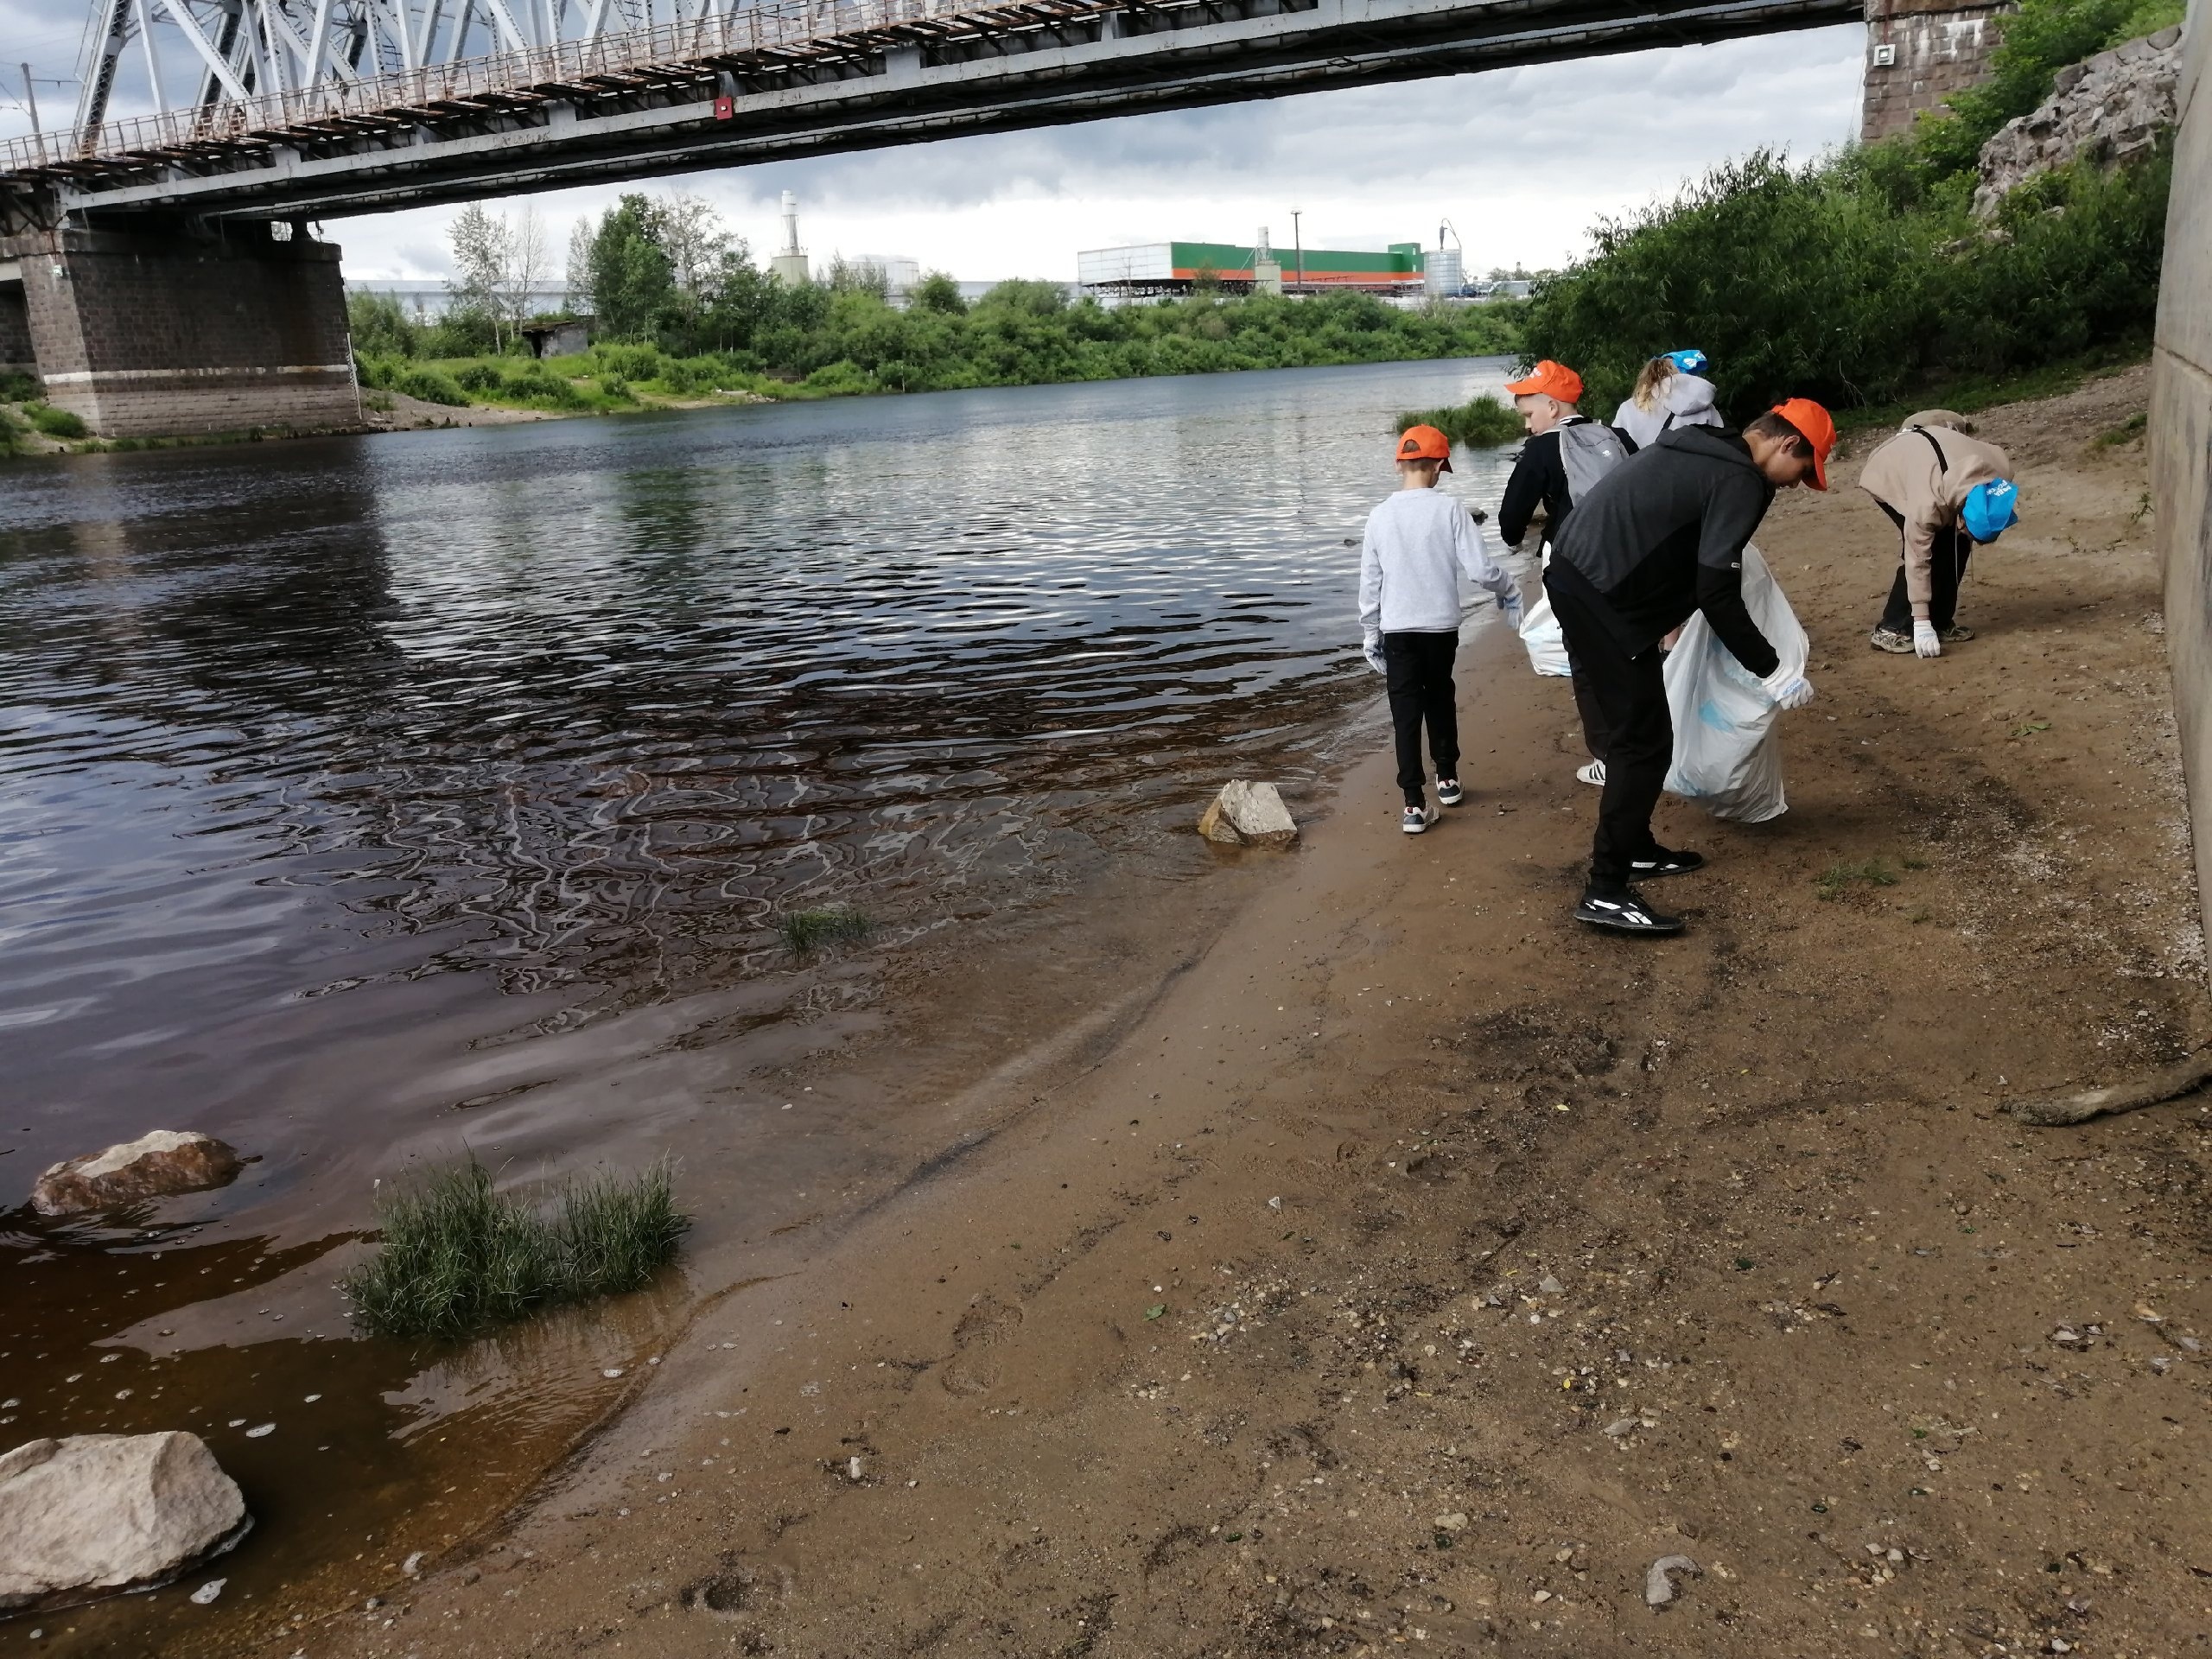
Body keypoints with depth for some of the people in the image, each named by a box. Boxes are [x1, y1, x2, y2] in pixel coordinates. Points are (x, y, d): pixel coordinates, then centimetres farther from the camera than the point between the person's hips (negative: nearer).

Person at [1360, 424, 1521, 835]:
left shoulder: (1380, 516, -2)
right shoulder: (1449, 509, -8)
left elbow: (1369, 583, 3)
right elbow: (1480, 569, -10)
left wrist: (1370, 633, 13)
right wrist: (1510, 593, 10)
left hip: (1397, 630, 0)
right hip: (1442, 626, 0)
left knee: (1406, 713, 1)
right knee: (1440, 701, 20)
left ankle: (1414, 804, -3)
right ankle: (1447, 779, 35)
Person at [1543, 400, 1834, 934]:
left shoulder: (1700, 450, 18)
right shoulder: (1740, 481, -12)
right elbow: (1718, 595, -16)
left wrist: (1673, 615, 38)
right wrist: (1771, 671, -10)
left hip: (1579, 579, 10)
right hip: (1601, 599, -10)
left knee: (1639, 729, 20)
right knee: (1646, 740, -6)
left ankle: (1634, 849, 30)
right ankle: (1606, 893, -5)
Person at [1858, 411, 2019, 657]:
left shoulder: (2001, 472, -27)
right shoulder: (1928, 502, -42)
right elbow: (1918, 560, -33)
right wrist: (1922, 624, -29)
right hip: (1888, 475, -6)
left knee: (1957, 545, -5)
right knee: (1931, 550, -20)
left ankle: (1941, 623, 7)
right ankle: (1891, 629, -15)